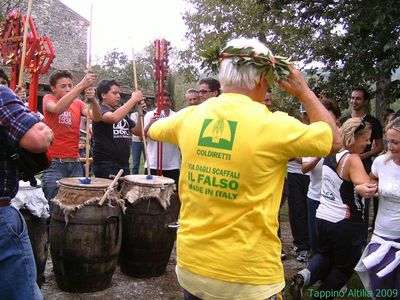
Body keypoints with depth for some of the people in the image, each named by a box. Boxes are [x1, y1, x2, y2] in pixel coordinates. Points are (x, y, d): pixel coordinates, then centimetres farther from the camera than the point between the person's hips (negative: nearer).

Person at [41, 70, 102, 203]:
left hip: (75, 163, 4)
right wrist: (81, 85, -32)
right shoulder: (48, 99, 0)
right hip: (54, 163, -4)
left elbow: (96, 117, -7)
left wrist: (92, 99, -28)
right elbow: (57, 109, -25)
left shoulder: (78, 103, 10)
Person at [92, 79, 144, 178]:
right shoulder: (100, 110, -6)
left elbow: (138, 132, 14)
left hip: (124, 165, 7)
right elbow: (114, 118, -29)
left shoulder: (122, 113, 17)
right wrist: (133, 99, -20)